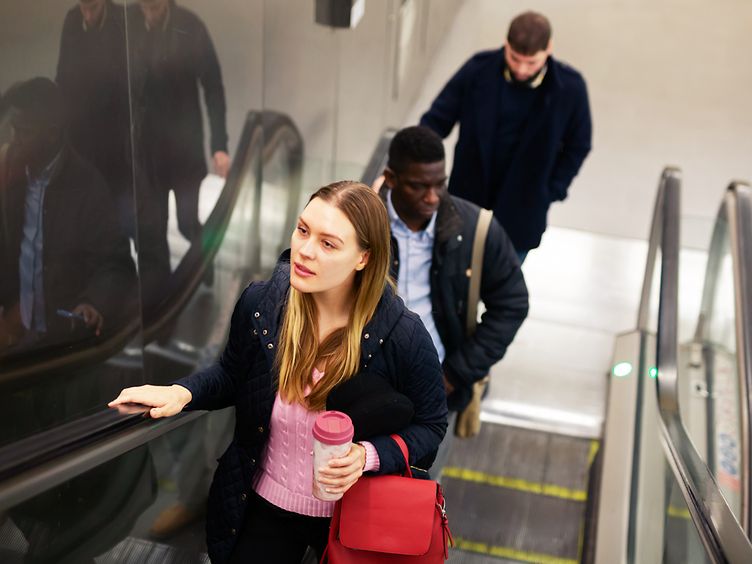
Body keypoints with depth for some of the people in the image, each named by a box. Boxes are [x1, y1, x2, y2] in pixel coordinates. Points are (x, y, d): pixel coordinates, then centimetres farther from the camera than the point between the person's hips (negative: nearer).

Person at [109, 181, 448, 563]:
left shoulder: (403, 334, -25)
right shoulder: (259, 304, -16)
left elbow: (430, 425, -10)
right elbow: (232, 374, 4)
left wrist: (367, 457, -26)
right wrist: (182, 392, -15)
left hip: (352, 517, -2)